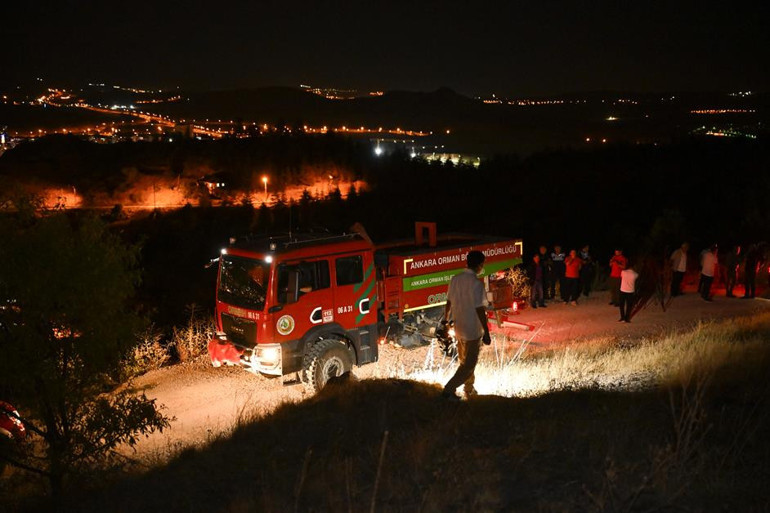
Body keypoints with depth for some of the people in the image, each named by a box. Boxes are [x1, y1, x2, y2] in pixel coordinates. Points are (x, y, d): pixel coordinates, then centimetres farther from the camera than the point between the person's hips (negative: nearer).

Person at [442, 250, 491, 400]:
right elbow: (480, 310, -22)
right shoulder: (476, 283, -21)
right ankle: (449, 390, 1)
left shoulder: (455, 279, 0)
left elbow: (448, 303, 7)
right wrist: (486, 333, -17)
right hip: (473, 330, -7)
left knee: (465, 361, 22)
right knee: (469, 364, 5)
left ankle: (470, 390, 35)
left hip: (458, 328, 7)